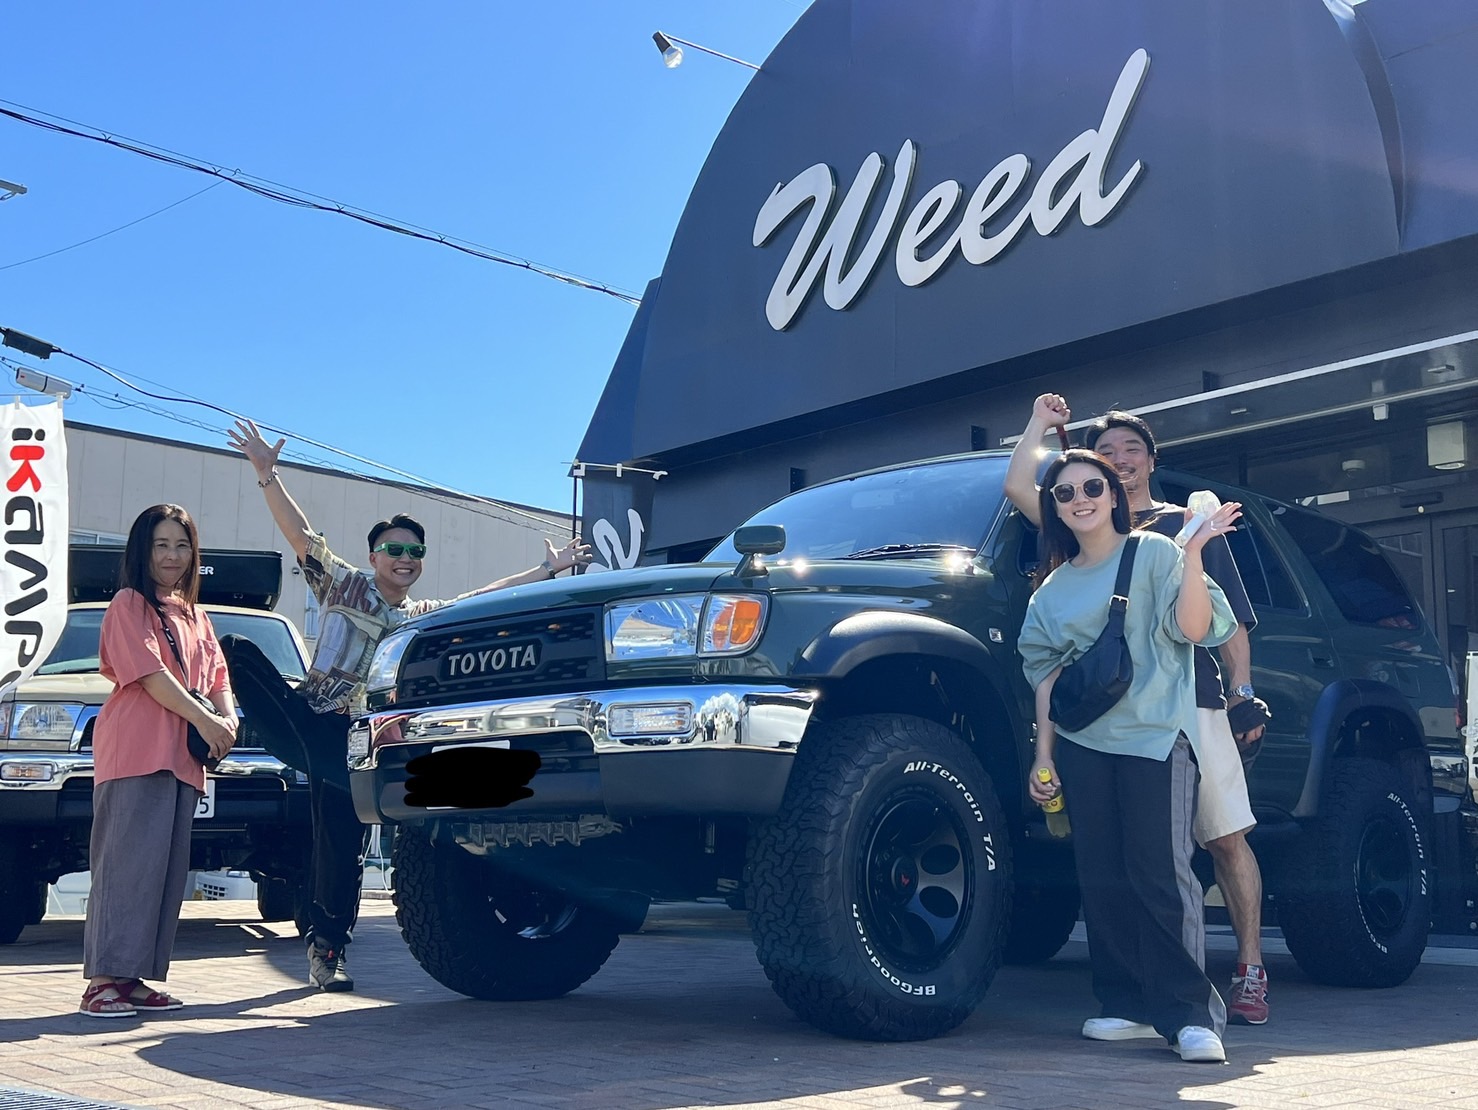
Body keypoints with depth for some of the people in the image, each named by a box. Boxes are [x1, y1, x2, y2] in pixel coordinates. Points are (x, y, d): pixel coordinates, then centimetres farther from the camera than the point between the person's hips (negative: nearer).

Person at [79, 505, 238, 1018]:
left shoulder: (195, 616, 24)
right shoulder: (130, 604, 1)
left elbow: (216, 675, 19)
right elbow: (150, 672, -10)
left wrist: (227, 716, -2)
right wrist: (204, 720, -14)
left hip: (182, 758, 7)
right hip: (136, 750, -7)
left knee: (167, 869, 4)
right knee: (129, 862, -11)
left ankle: (134, 977, 8)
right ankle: (104, 979, -9)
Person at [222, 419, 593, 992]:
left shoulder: (425, 618, 16)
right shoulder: (343, 584, 6)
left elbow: (486, 599, 19)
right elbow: (300, 533, -4)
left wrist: (548, 569, 18)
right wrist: (267, 474, -16)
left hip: (349, 744, 2)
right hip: (306, 718, -2)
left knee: (342, 850, 2)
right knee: (237, 648, -24)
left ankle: (327, 954, 13)